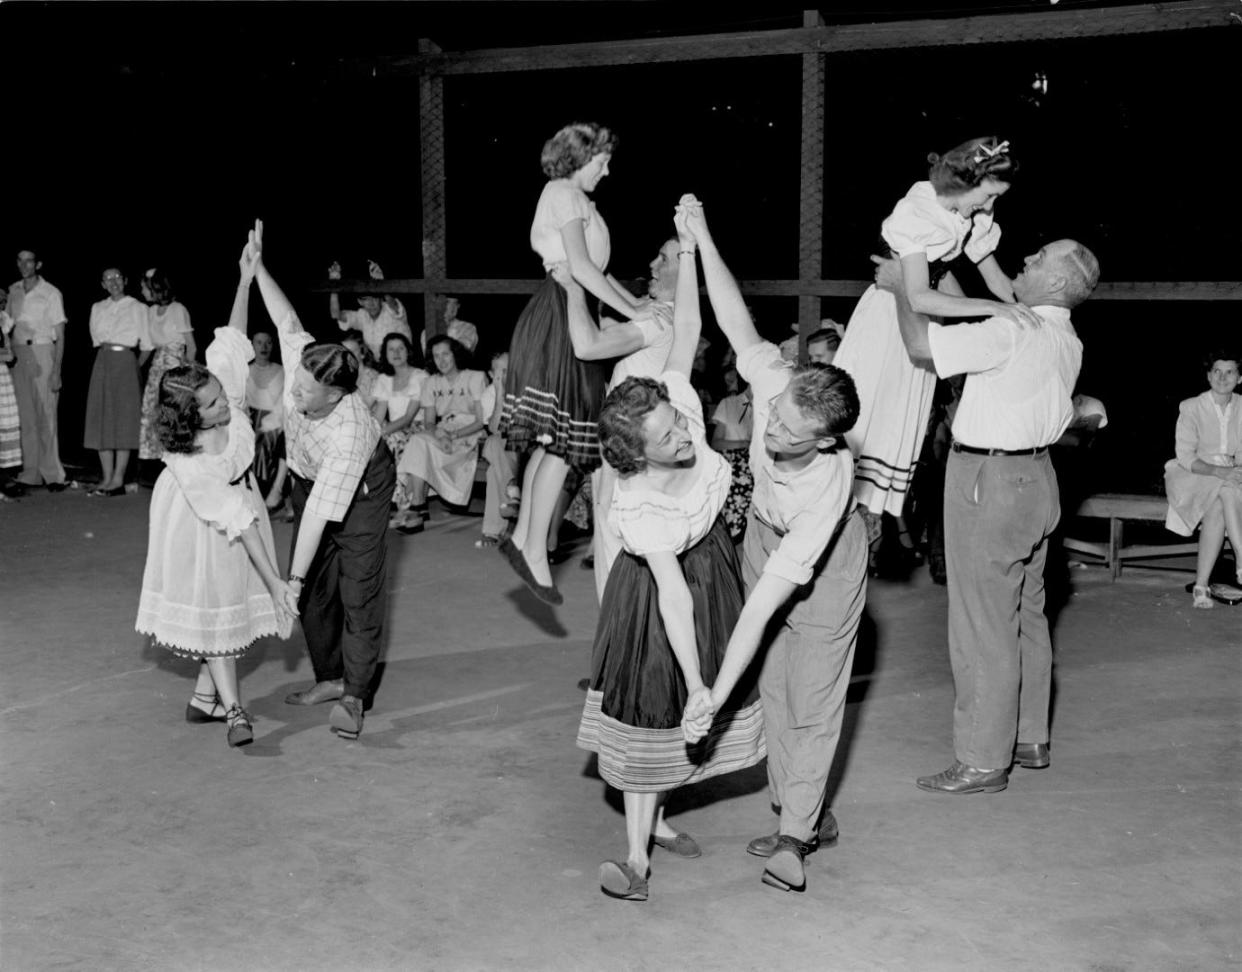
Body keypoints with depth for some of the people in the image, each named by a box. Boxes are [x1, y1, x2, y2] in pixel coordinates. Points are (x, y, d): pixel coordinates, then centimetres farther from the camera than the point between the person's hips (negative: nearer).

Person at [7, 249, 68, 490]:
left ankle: (52, 474, -6)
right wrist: (9, 351, 5)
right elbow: (9, 324, 20)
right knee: (26, 416, 5)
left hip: (42, 353, -5)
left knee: (46, 415, -8)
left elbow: (60, 335, -4)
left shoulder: (51, 294, -3)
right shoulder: (13, 291, 11)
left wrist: (56, 370, -12)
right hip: (19, 355, 5)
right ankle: (30, 474, 8)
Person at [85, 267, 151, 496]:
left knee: (124, 419, -7)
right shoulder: (97, 308, 16)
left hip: (126, 362, -4)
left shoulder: (137, 308, 3)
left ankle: (118, 480, -7)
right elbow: (97, 336, 14)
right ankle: (107, 478, 6)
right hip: (103, 362, 5)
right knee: (101, 419, 1)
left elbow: (146, 344, 3)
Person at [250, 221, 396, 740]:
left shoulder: (349, 435, -42)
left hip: (361, 487, -7)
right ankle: (329, 677, 21)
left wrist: (294, 576, -38)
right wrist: (257, 267, -4)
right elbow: (288, 321, -6)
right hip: (309, 478, 7)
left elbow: (321, 512, -40)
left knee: (359, 589, -8)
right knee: (315, 590, 8)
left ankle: (354, 695, -1)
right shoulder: (301, 363, -28)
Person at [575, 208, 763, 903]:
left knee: (668, 713, 18)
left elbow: (686, 333, -16)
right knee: (652, 711, 3)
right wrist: (696, 683, -35)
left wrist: (689, 249, -21)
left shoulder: (680, 408, -22)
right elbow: (673, 595, -37)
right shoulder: (640, 508, -36)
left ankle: (655, 816, 34)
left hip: (714, 568, 6)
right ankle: (638, 852, 15)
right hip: (661, 602, -6)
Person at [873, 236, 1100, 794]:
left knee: (983, 626, -3)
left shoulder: (1011, 333, -20)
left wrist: (901, 288, -4)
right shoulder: (1067, 341, 9)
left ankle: (983, 762, 5)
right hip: (1035, 476, 10)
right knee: (1026, 617, 17)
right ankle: (1030, 739, 28)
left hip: (990, 482, -10)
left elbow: (921, 344, -20)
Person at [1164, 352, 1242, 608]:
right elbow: (1185, 456, -9)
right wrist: (1217, 471, -24)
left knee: (1218, 507, -31)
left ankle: (1201, 584, -32)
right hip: (1193, 475, -3)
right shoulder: (1191, 407, -4)